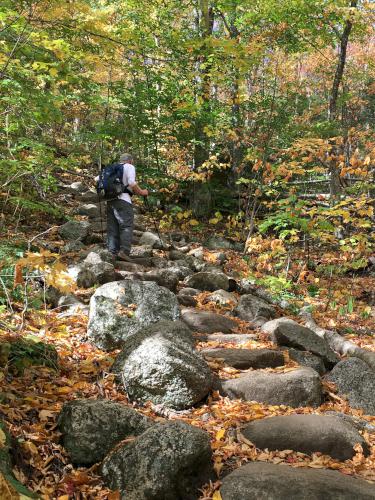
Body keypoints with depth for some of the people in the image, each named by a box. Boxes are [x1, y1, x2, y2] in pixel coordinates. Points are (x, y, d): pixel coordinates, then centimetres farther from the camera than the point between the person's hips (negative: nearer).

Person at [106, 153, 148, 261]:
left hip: (110, 200, 7)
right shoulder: (129, 167, 5)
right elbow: (132, 184, -9)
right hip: (122, 200, -7)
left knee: (112, 228, 7)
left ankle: (113, 252, 2)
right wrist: (141, 192, 4)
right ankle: (124, 251, -22)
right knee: (127, 226, -8)